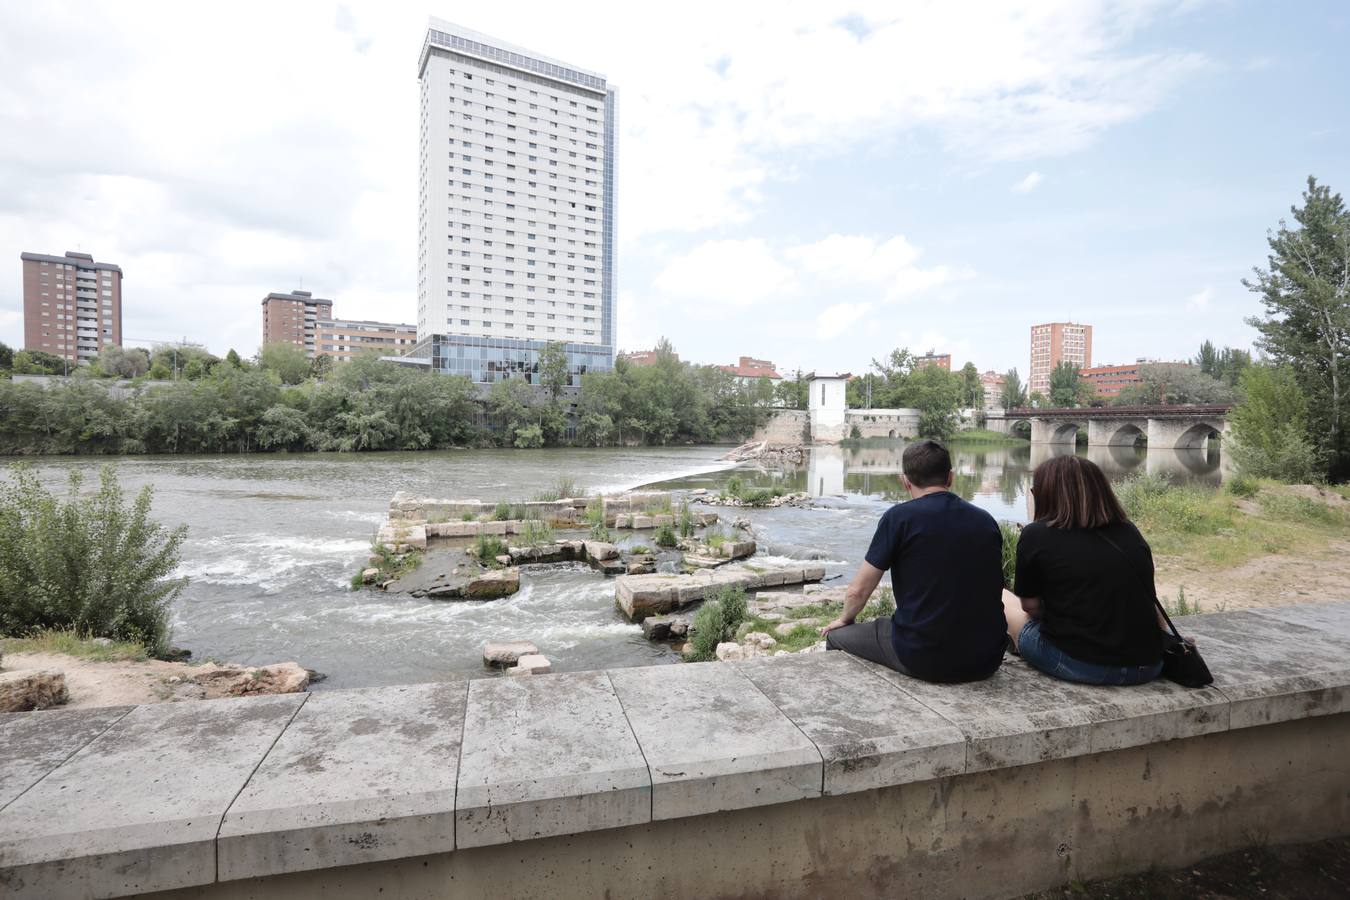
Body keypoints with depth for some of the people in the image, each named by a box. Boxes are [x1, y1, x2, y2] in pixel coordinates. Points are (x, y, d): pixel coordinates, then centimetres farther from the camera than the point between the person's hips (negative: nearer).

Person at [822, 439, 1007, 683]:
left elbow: (858, 590, -5)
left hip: (923, 658, -5)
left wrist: (845, 619, 18)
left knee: (836, 635, 18)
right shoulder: (987, 521, 5)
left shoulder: (899, 517, -9)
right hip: (987, 662, 5)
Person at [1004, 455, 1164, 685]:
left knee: (1001, 598, 17)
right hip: (1147, 666, 5)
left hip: (1078, 664, -5)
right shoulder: (1131, 532, 8)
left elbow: (1030, 606, 1)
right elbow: (1146, 600, 18)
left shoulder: (1037, 535, -6)